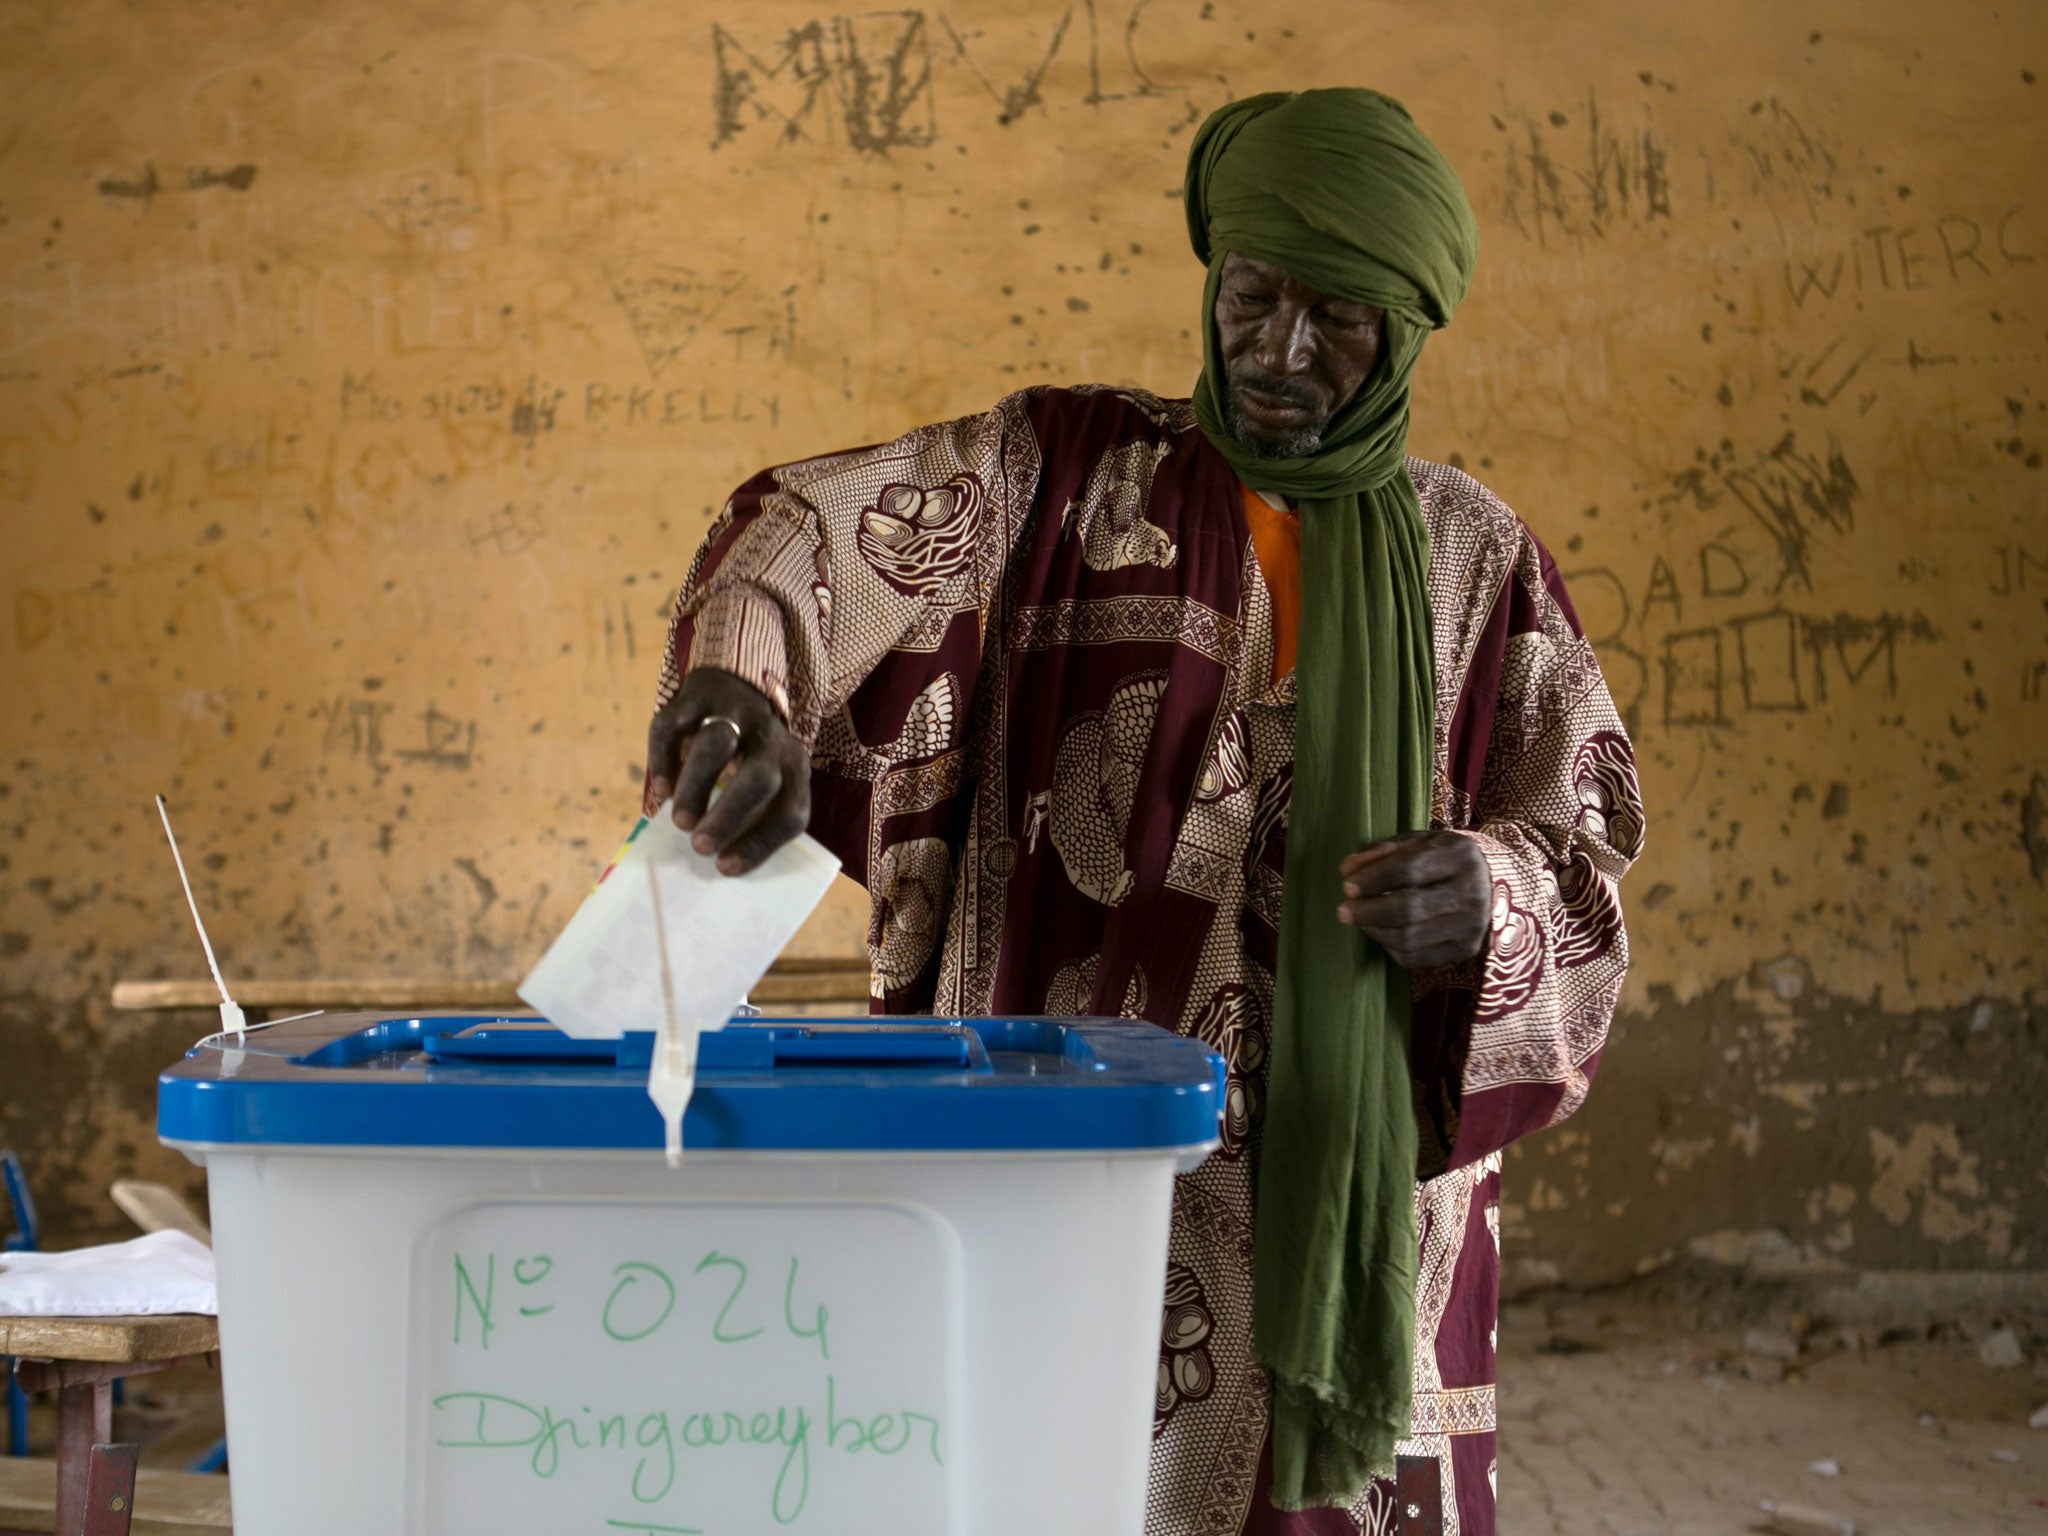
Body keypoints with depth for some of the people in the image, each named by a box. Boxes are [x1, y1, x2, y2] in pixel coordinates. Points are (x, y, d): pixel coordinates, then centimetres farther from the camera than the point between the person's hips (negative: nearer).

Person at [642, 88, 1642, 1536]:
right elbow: (826, 525, -14)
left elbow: (1586, 837, 9)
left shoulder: (1477, 559, 10)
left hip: (1355, 1183, 2)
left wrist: (1490, 889, -15)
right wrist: (740, 676, -36)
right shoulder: (1072, 468, 3)